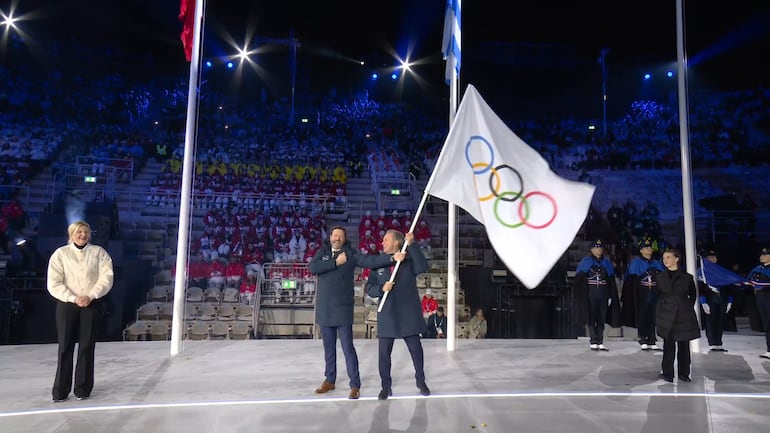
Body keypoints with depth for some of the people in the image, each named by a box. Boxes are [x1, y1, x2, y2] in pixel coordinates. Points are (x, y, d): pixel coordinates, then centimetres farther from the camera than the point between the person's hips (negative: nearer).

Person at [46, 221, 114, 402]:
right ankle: (60, 390, 11)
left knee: (87, 346, 3)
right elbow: (54, 283, -4)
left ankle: (83, 389, 12)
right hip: (67, 304, 0)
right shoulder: (60, 253, 2)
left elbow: (106, 278, -4)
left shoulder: (98, 252, 4)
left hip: (92, 304, 0)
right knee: (65, 347, 2)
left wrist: (90, 296, -15)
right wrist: (73, 298, -15)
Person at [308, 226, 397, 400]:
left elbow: (371, 260, -15)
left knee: (348, 348, -3)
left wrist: (391, 257, -28)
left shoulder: (351, 253, -2)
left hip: (343, 307, -3)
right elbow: (311, 268, -10)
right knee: (329, 347, 15)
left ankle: (355, 385, 4)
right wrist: (336, 262, -14)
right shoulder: (322, 251, 7)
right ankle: (329, 380, 29)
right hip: (325, 308, 4)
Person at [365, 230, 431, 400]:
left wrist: (412, 245, -27)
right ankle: (386, 387, 20)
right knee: (384, 353, 4)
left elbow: (423, 267, -22)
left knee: (416, 349, 9)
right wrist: (381, 289, -17)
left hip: (409, 314, -2)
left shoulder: (410, 260, -1)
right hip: (387, 315, 2)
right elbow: (369, 287, 4)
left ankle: (421, 381, 30)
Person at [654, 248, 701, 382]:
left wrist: (688, 308, 5)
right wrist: (659, 313, 6)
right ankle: (667, 374, 3)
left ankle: (683, 373, 18)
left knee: (684, 345, 6)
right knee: (668, 345, -3)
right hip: (667, 315, 0)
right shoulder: (660, 277, 5)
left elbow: (693, 296, 12)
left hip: (684, 315, 0)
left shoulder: (687, 277, 1)